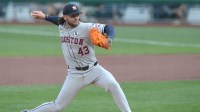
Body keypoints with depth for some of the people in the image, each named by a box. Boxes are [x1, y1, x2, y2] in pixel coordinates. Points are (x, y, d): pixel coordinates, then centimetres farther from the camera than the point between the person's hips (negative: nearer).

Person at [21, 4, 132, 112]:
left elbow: (108, 27, -22)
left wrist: (109, 38, -42)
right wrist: (45, 17, 32)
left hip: (93, 70, -3)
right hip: (75, 74, 3)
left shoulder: (86, 27, -14)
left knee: (112, 84, -30)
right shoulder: (62, 27, 3)